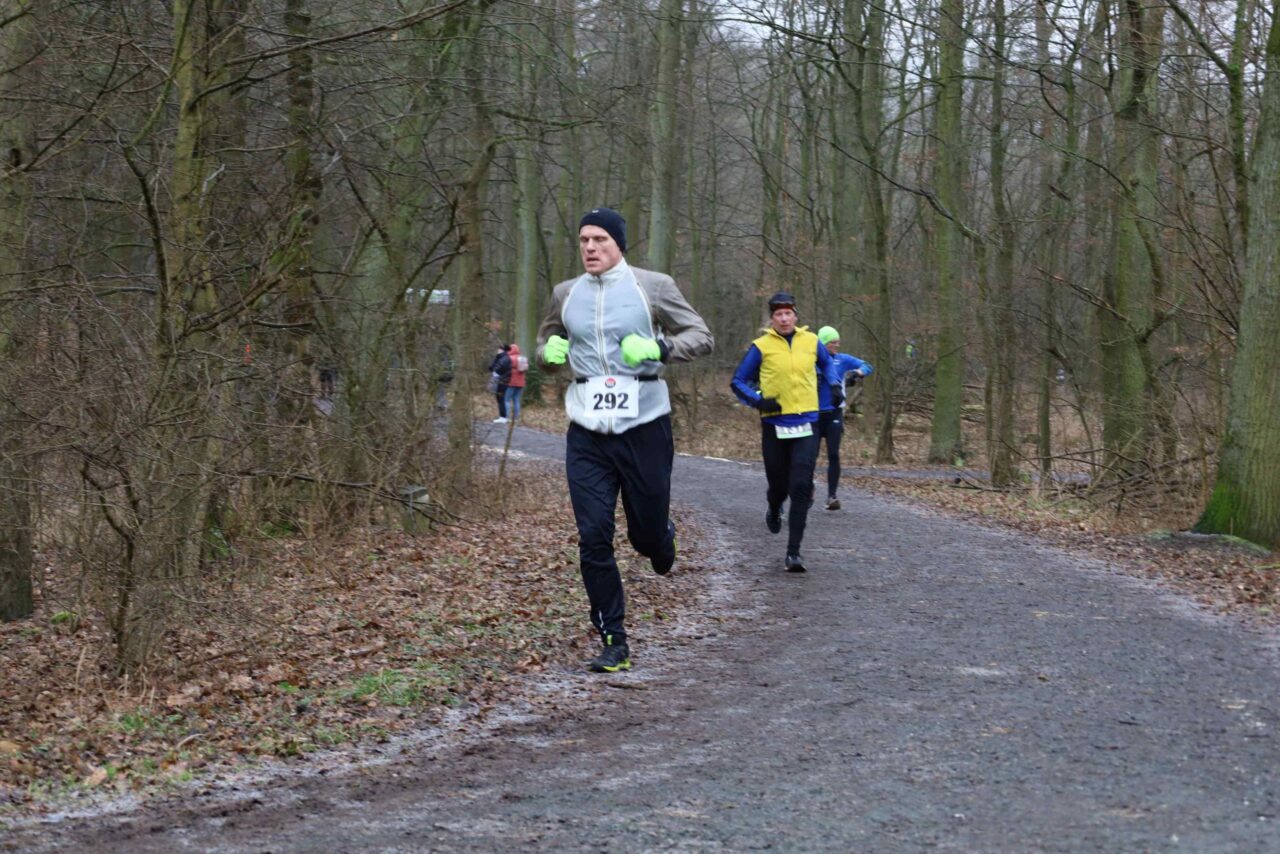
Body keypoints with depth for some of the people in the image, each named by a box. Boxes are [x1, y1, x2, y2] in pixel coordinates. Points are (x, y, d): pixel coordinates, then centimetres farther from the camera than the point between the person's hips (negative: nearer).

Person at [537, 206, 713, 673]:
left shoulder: (653, 286, -1)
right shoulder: (565, 294, 9)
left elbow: (701, 336, 1)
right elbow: (545, 342, 24)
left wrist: (660, 349, -17)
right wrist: (551, 352, 0)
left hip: (644, 425, -2)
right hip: (587, 433, 2)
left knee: (647, 532, 5)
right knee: (592, 538, -5)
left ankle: (661, 537, 45)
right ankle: (614, 641, 4)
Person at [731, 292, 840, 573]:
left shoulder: (811, 341, 6)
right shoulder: (761, 346, -3)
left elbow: (826, 364, 28)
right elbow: (738, 381, 3)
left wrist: (832, 384, 13)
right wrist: (758, 400, -12)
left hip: (806, 425, 1)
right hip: (775, 425, -1)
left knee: (801, 489, -10)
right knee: (779, 484, 10)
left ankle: (794, 552, -9)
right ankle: (774, 510, 49)